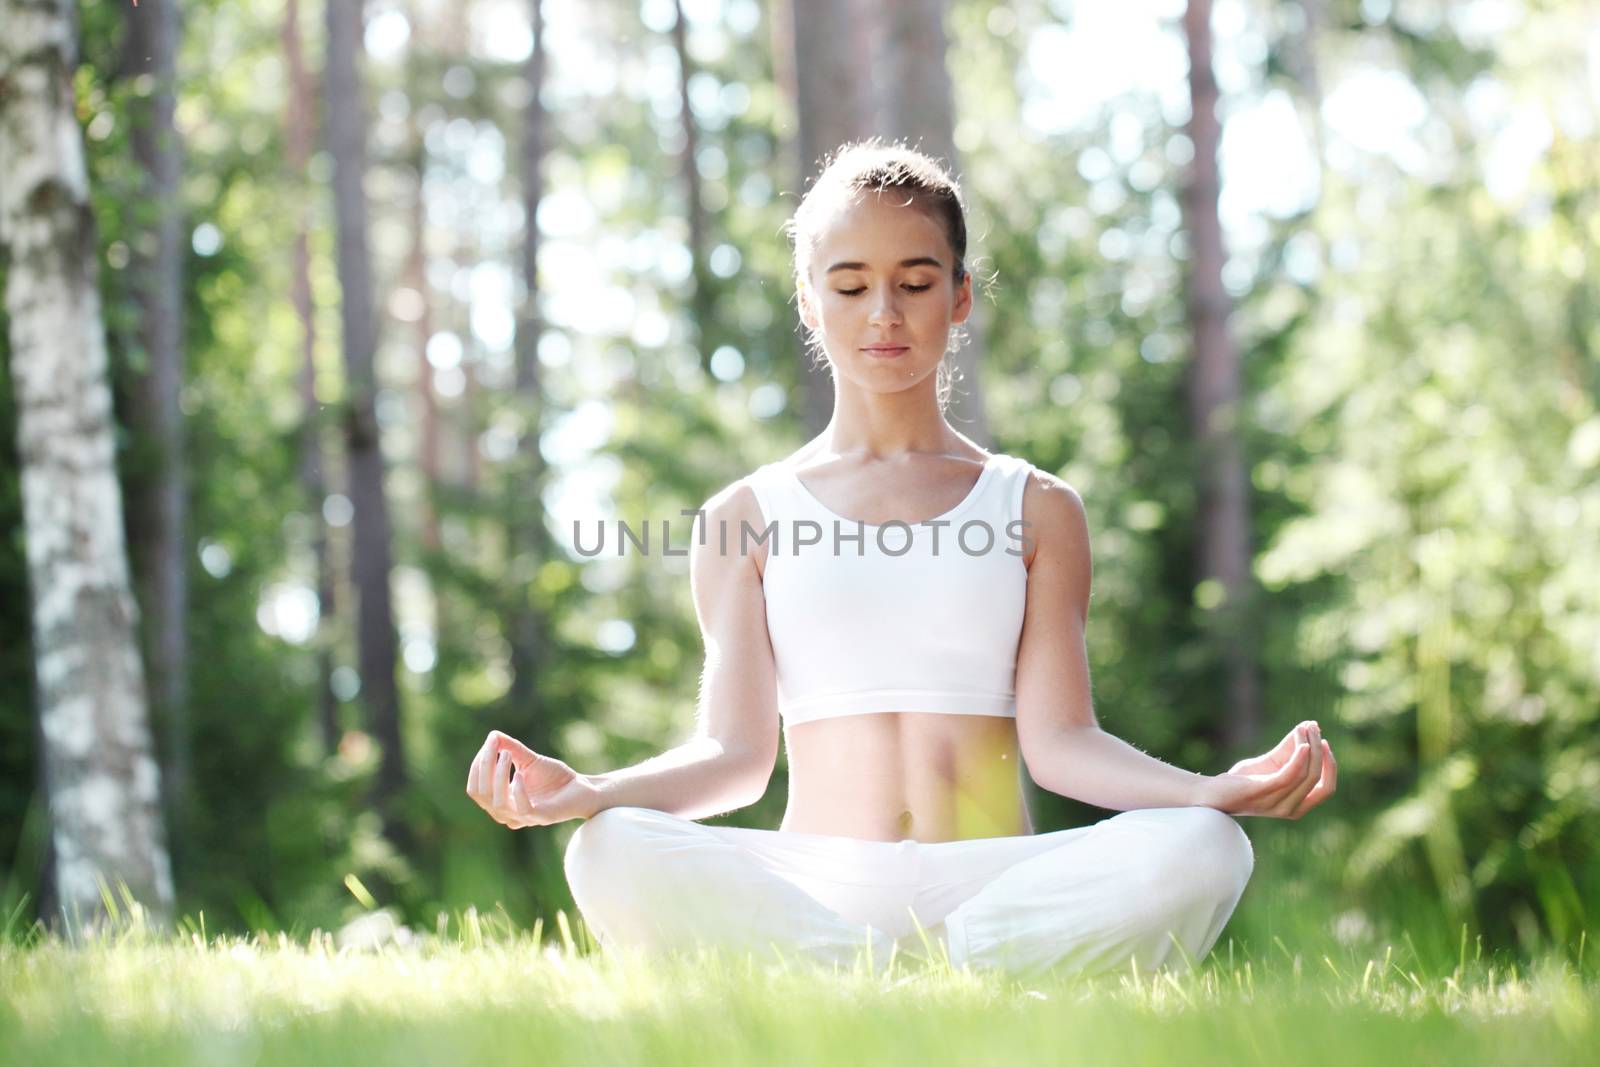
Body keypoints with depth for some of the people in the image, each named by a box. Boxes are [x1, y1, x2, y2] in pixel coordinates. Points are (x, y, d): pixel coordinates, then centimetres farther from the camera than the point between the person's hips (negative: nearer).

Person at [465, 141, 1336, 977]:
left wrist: (1214, 790, -14)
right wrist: (586, 792, -15)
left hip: (991, 885, 1)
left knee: (1201, 851, -31)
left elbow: (1057, 739, 6)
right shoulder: (743, 519, 15)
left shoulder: (1035, 511, 17)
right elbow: (735, 752, 6)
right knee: (611, 858, -34)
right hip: (811, 890, -1)